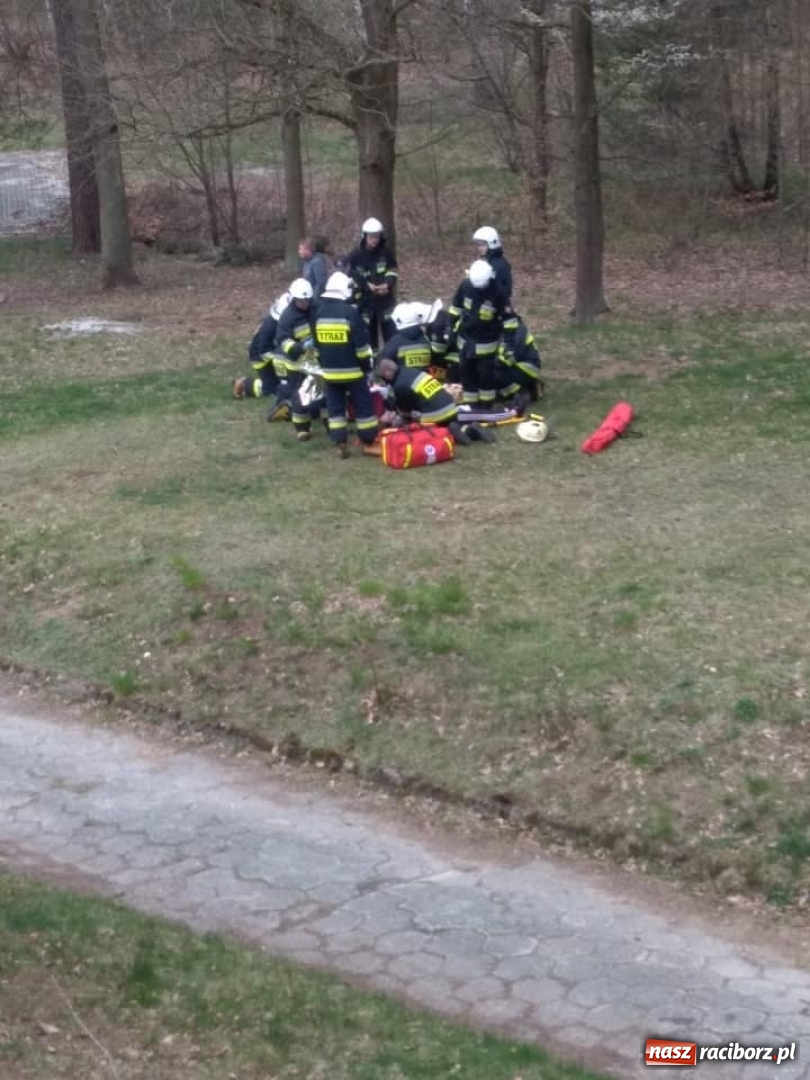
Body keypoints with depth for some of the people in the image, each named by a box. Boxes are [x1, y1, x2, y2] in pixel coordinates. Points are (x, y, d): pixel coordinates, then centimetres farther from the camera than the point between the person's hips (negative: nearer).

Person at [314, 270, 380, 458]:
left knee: (335, 407, 11)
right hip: (352, 370, -5)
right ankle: (368, 443, 10)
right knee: (363, 405, 6)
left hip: (330, 371, 5)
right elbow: (361, 344, -13)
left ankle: (341, 444, 9)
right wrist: (367, 366, -1)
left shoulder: (319, 312, 3)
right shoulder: (350, 312, -15)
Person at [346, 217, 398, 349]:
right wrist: (367, 285, -16)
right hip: (365, 299, -1)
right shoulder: (355, 254, -6)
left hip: (385, 298, 1)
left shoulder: (386, 251, 0)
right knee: (368, 332, 6)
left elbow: (392, 271, 6)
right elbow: (350, 276, -7)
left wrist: (387, 284, -13)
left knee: (390, 331, -1)